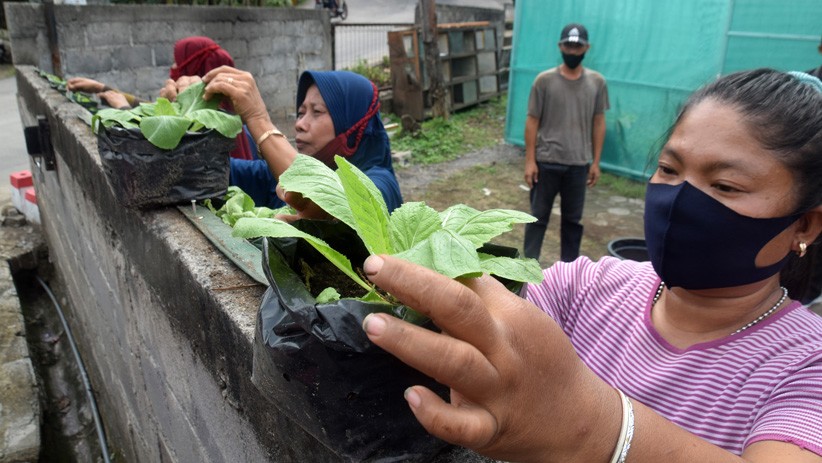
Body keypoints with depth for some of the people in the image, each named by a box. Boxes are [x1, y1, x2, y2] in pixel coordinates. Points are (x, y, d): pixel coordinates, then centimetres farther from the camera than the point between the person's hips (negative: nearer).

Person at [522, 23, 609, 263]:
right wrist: (530, 161, -7)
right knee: (538, 216, 7)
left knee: (573, 219, 13)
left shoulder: (597, 82, 1)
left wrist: (596, 162, 4)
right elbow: (532, 121, -4)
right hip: (547, 162, -2)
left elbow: (598, 123, 6)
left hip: (579, 164, 2)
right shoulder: (544, 80, -6)